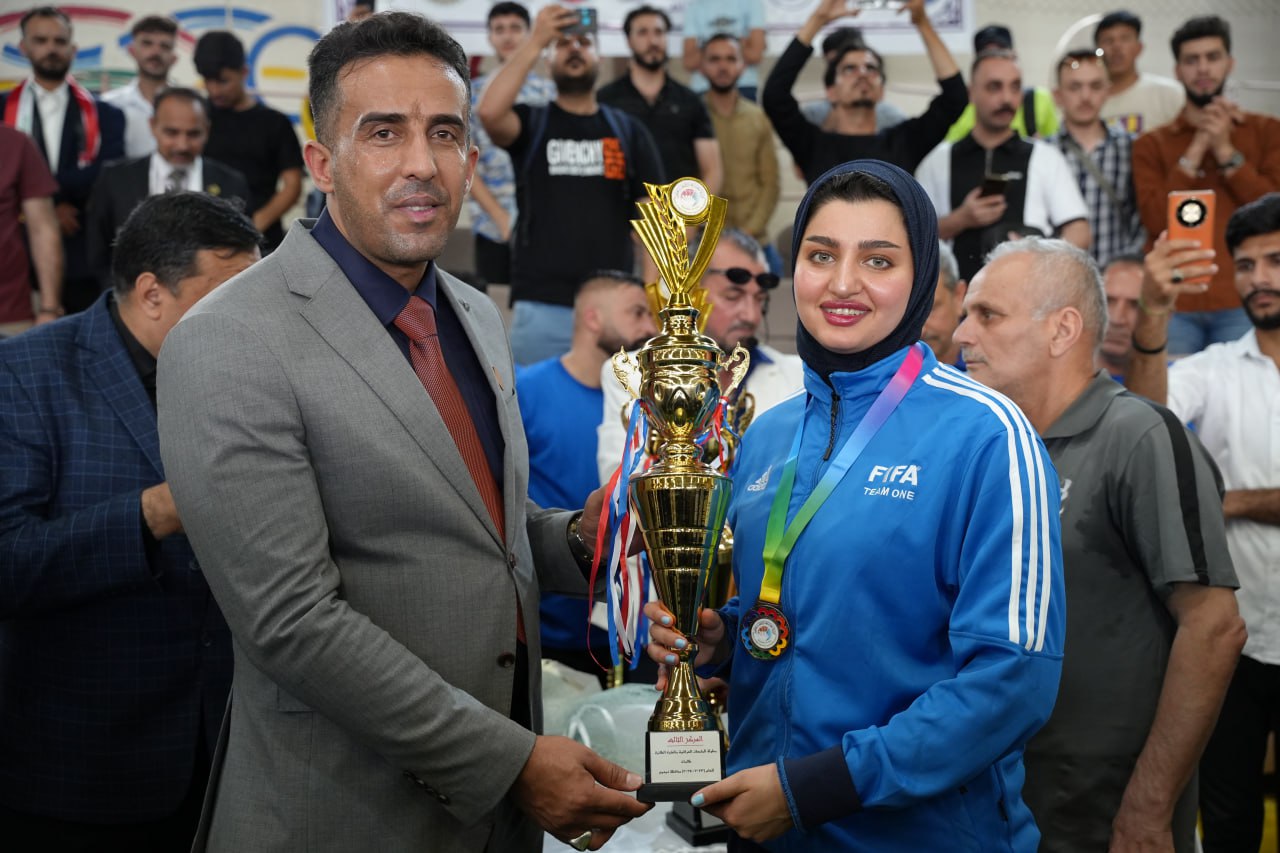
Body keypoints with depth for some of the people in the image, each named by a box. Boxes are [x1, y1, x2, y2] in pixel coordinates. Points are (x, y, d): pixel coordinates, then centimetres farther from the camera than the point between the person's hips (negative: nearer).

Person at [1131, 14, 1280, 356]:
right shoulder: (1152, 145, 10)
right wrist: (1197, 148, -6)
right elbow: (1155, 220, -5)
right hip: (1173, 306, 0)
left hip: (1241, 304, 0)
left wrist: (1226, 151, -6)